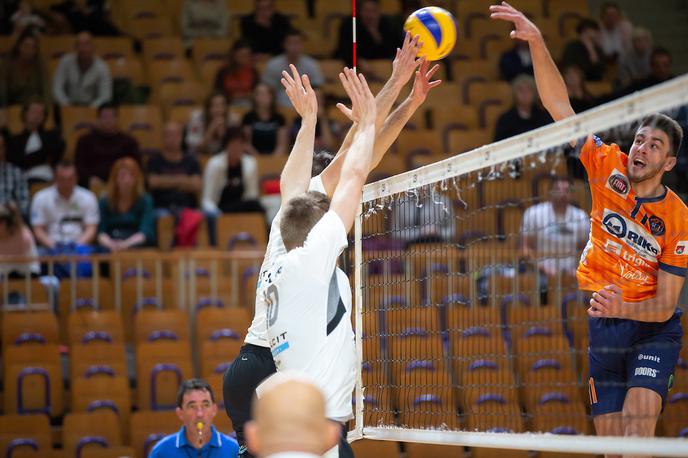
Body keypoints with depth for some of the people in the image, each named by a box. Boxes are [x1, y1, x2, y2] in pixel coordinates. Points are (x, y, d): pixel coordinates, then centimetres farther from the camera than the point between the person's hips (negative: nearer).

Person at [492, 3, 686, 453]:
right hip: (595, 322, 3)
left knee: (640, 415, -24)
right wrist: (538, 43, -21)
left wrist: (623, 309, -31)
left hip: (651, 328, -3)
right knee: (611, 436, 2)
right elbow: (558, 103, -10)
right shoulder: (608, 166, -5)